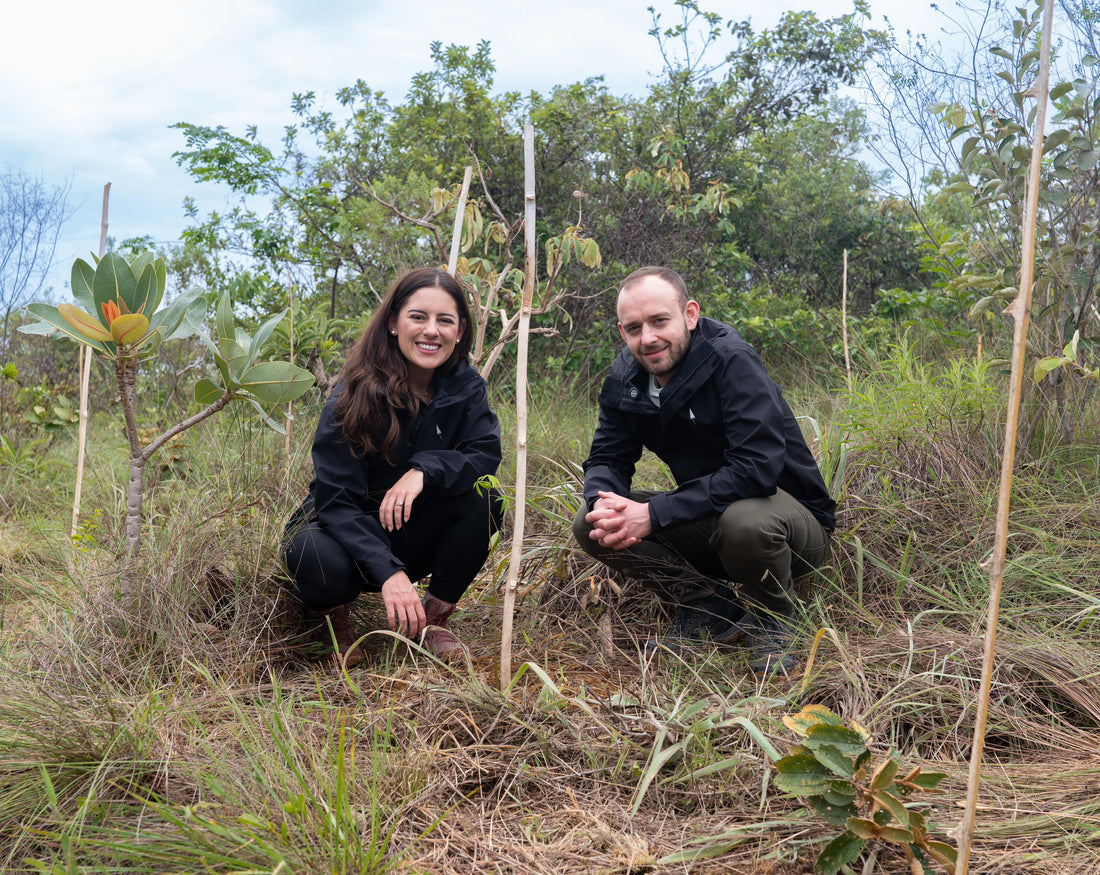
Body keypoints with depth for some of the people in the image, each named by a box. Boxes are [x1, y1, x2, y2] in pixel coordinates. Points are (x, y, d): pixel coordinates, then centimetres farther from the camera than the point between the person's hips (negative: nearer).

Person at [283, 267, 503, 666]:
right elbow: (336, 500, -26)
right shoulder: (354, 395, -21)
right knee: (323, 565, -38)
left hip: (410, 535, 4)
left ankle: (434, 616, -4)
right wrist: (389, 573, -38)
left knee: (481, 498, -24)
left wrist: (424, 469, -35)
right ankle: (328, 609, 2)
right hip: (339, 527, -3)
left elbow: (486, 454, -17)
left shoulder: (465, 386, -8)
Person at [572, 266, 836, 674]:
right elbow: (607, 459, 1)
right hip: (707, 522, 6)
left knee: (744, 520, -41)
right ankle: (710, 609, 2)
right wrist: (604, 504, -25)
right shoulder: (625, 378, -2)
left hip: (795, 518, -5)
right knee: (592, 525, -12)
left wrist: (655, 515, -34)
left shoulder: (732, 361, -23)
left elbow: (757, 468, -32)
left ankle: (774, 619, -6)